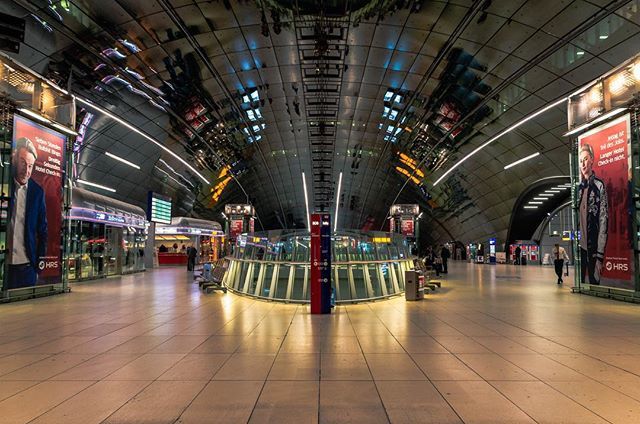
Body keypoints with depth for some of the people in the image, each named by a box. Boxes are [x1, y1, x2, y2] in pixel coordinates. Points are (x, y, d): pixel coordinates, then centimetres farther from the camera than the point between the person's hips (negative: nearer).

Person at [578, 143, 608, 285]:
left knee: (594, 282, 3)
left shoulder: (599, 186, -6)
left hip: (593, 246, -5)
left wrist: (600, 255, -13)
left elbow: (604, 220, -10)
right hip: (579, 246, 5)